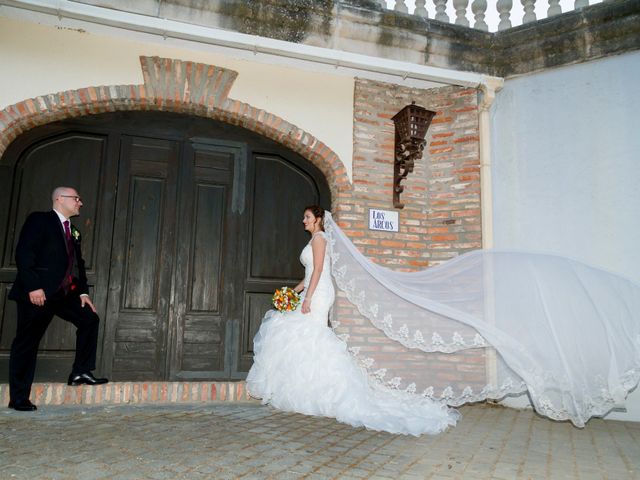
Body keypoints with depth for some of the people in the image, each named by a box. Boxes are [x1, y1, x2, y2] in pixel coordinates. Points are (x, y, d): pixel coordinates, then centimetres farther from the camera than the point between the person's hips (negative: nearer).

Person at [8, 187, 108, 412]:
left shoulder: (73, 231, 18)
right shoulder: (39, 220, -4)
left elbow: (78, 263, 17)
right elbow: (23, 253, -13)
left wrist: (83, 291, 5)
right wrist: (32, 287, -21)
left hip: (64, 292, 7)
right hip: (38, 293, -7)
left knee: (89, 318, -5)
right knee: (26, 343, 0)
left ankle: (81, 372, 2)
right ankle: (18, 398, 8)